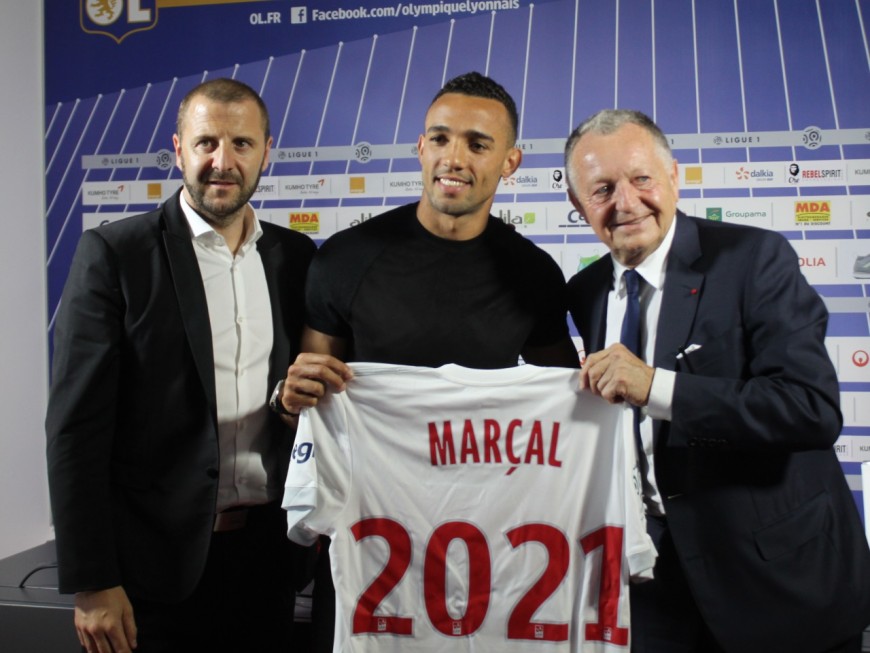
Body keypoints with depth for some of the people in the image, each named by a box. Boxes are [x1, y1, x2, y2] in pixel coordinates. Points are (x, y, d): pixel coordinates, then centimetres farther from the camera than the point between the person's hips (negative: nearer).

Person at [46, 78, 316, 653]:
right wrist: (91, 582, -11)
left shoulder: (295, 255, 4)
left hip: (265, 552, 4)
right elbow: (76, 426, -9)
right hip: (157, 562, -3)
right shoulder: (113, 254, -7)